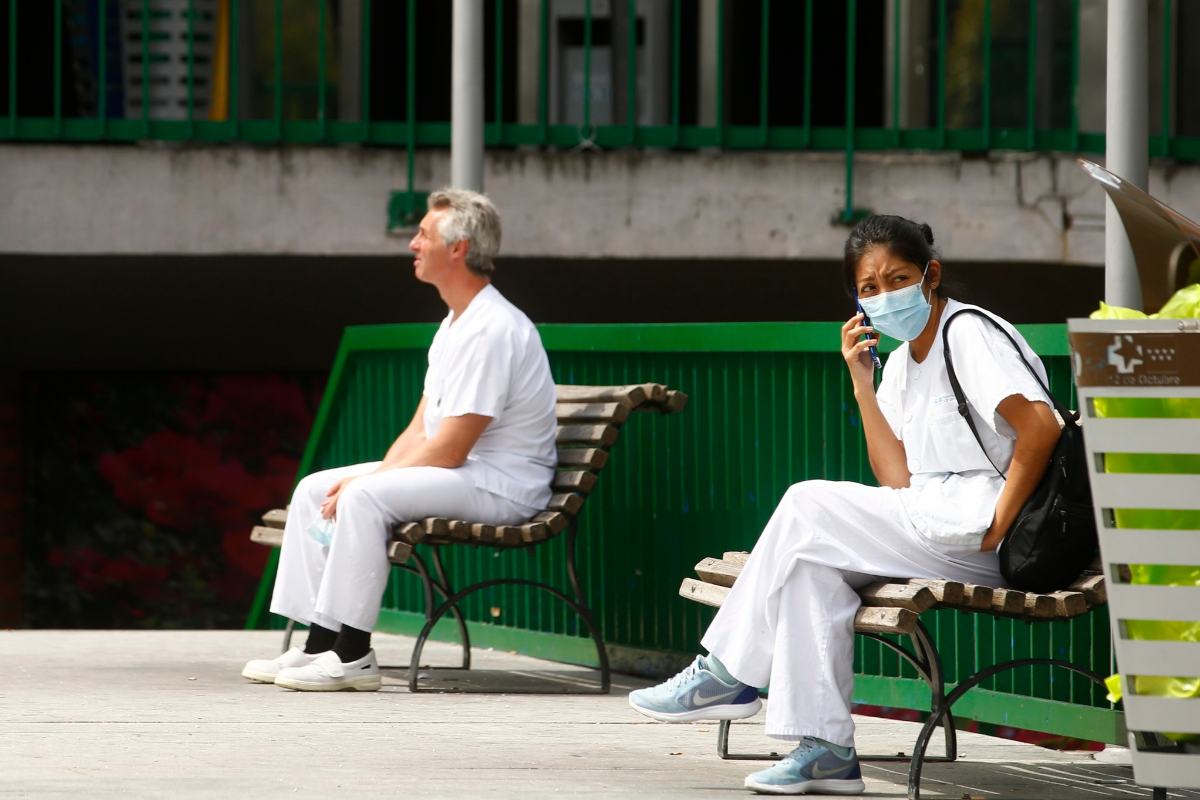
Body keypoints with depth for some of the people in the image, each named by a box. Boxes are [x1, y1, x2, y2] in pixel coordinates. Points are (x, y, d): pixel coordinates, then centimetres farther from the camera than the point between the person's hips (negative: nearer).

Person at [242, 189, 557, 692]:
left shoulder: (492, 330, -19)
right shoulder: (455, 325, 15)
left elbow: (449, 449, -22)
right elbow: (421, 428, 15)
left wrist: (365, 482, -15)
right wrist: (369, 477, -2)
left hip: (500, 486, -10)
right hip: (456, 473, 11)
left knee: (366, 497, -30)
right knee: (314, 490, 3)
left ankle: (352, 655, -26)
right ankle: (318, 645, -2)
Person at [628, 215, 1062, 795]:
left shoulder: (970, 333, -7)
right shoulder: (903, 360, 19)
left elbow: (1040, 426, -21)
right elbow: (898, 480, 8)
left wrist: (998, 526, -23)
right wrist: (862, 381, 5)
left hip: (977, 535, -8)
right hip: (932, 524, 8)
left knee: (808, 508, -14)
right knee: (813, 561, -12)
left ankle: (726, 674, -1)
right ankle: (825, 750, -15)